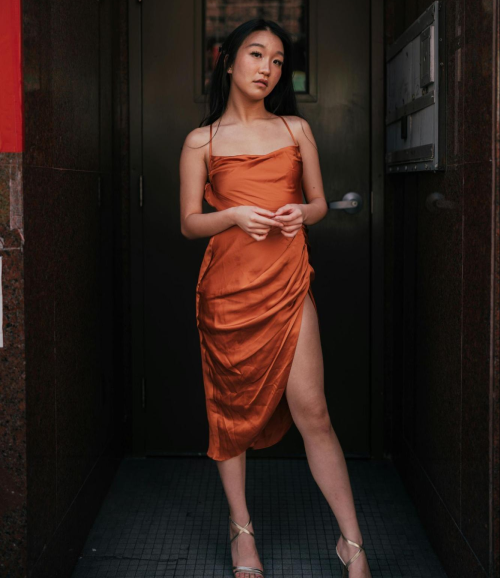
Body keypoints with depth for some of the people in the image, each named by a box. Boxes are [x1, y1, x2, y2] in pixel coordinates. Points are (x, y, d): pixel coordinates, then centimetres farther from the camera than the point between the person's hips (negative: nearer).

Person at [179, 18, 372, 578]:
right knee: (232, 406, 7)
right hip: (228, 285, 0)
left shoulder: (296, 128, 12)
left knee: (311, 409, -5)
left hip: (288, 284, 1)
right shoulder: (201, 141, 6)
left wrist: (302, 212, -7)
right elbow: (189, 222, 5)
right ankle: (241, 529, 24)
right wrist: (235, 215, -14)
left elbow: (320, 203, 16)